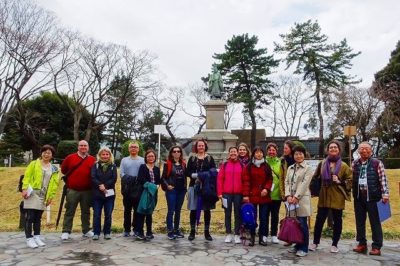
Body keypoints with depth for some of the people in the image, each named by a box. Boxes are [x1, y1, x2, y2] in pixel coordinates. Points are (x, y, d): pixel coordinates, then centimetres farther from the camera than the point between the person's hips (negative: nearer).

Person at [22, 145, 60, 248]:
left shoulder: (54, 169, 9)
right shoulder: (34, 164, 1)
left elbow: (54, 183, 9)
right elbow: (26, 177, -4)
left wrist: (51, 196, 5)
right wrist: (24, 189, -14)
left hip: (43, 196, 4)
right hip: (32, 193, -3)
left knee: (38, 218, 11)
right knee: (30, 217, -5)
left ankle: (37, 237, 18)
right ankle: (29, 238, 1)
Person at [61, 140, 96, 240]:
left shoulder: (92, 159, 1)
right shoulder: (70, 157, 0)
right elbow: (63, 169, 11)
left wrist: (93, 184, 0)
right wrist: (70, 177, 11)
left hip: (87, 191, 1)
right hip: (72, 190, -1)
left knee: (86, 211, 12)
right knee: (69, 211, 5)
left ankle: (86, 230, 22)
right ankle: (66, 231, 12)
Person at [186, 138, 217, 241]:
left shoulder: (210, 158, 7)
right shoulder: (192, 158, 8)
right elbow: (187, 172, 3)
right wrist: (195, 175, -14)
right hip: (194, 186, 0)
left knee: (207, 210, 5)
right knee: (193, 209, 3)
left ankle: (207, 232, 16)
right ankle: (192, 231, 15)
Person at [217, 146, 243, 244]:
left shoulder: (241, 165, 5)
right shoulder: (224, 165, 5)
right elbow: (219, 179, 2)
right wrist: (220, 193, -4)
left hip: (238, 193, 0)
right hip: (226, 193, 0)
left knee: (238, 214, 6)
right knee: (227, 214, 7)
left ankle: (237, 235, 15)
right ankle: (228, 234, 18)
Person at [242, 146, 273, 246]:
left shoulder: (266, 166, 8)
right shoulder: (248, 167, 0)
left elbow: (270, 179, 7)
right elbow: (246, 181, -4)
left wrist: (266, 188, -10)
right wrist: (246, 194, -10)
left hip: (264, 196, 2)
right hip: (252, 195, -2)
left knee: (263, 218, 6)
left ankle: (262, 238, 17)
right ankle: (252, 237, 14)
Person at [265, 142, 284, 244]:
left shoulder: (280, 163, 5)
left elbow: (282, 178, 5)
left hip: (276, 193, 1)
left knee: (275, 215, 11)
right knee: (265, 214, 7)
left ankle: (274, 235, 21)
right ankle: (265, 234, 19)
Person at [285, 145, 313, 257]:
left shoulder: (308, 168, 0)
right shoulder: (290, 168, 15)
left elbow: (304, 184, -9)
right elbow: (287, 182, 8)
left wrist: (296, 197, -15)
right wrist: (288, 195, -6)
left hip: (302, 199, -5)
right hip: (291, 198, 5)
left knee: (302, 224, -3)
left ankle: (304, 248, 6)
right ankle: (297, 245, 20)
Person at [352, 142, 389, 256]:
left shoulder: (377, 163, -3)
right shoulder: (355, 164, 8)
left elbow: (383, 179, -5)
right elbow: (352, 179, 10)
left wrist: (385, 194, -10)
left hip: (372, 196, -4)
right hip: (359, 196, 4)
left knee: (375, 222, 2)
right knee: (359, 221, 10)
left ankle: (376, 246, 11)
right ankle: (362, 244, 21)